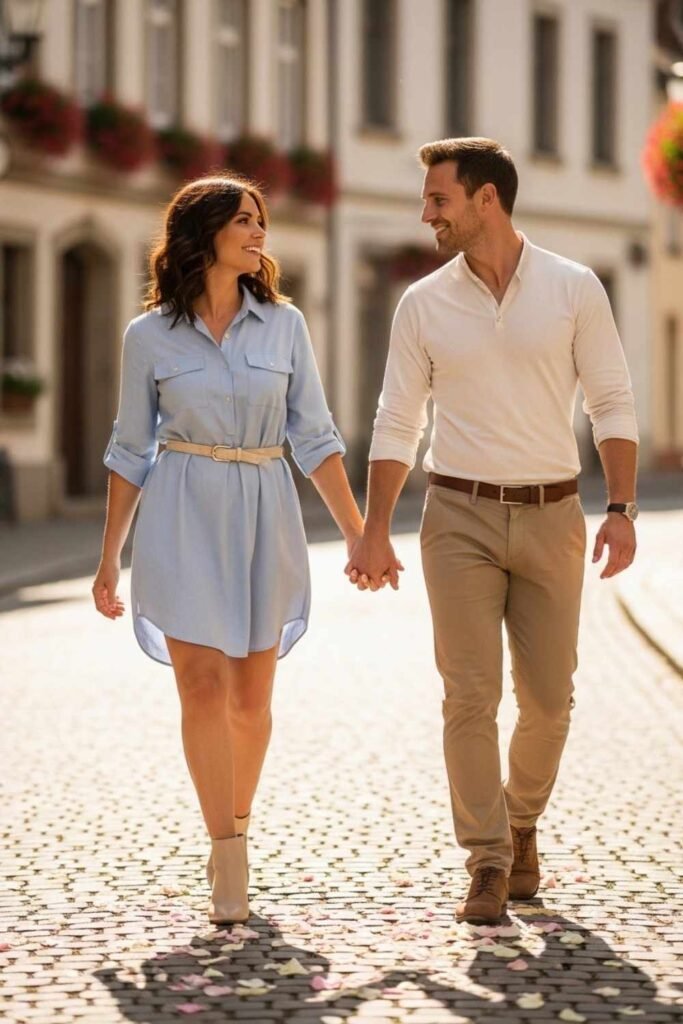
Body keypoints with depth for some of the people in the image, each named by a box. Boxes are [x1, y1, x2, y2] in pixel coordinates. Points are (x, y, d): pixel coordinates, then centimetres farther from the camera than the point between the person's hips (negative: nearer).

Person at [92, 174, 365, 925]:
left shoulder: (283, 324, 4)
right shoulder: (149, 336, 1)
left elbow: (314, 438, 6)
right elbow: (130, 450, 7)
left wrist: (358, 533, 1)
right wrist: (109, 558, 7)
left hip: (263, 517, 2)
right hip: (183, 519, -2)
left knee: (250, 696, 7)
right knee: (202, 686, -11)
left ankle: (234, 829, 29)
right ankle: (229, 864, -9)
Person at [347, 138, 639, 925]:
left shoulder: (574, 290, -1)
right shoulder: (423, 305, 3)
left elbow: (612, 405, 0)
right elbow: (396, 425, 6)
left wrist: (622, 510, -10)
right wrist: (374, 532, 0)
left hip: (551, 514, 0)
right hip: (460, 515, 0)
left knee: (547, 697, 5)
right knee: (469, 695, -6)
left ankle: (521, 825, 29)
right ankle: (488, 862, 0)